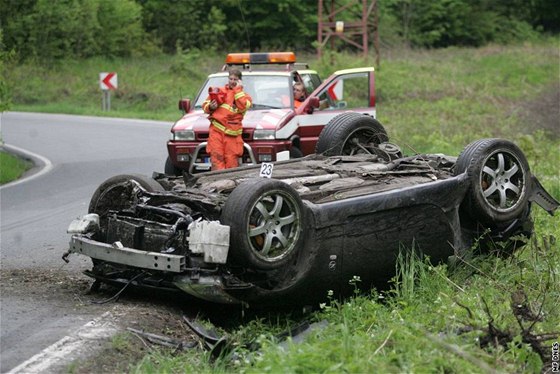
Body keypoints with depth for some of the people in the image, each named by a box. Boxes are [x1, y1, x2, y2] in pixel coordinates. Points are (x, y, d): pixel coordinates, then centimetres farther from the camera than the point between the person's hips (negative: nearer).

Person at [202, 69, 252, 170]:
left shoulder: (244, 96, 17)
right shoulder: (219, 91, 22)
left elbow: (243, 106, -7)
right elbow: (205, 105, 21)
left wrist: (238, 89, 0)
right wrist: (210, 107, -3)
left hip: (232, 132, -1)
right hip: (216, 129, 1)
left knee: (232, 160, -6)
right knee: (216, 158, -11)